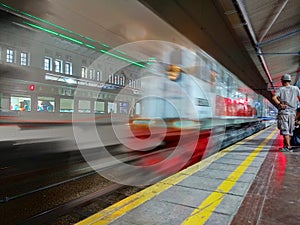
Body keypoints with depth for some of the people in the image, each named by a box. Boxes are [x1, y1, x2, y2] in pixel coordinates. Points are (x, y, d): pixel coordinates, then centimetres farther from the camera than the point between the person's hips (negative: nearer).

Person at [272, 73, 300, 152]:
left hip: (283, 112, -3)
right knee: (290, 131, 11)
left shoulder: (280, 89, 0)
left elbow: (274, 97, -17)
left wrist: (280, 104, -13)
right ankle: (285, 146, 17)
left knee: (285, 130, -5)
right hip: (292, 112, 4)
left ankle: (288, 147, -11)